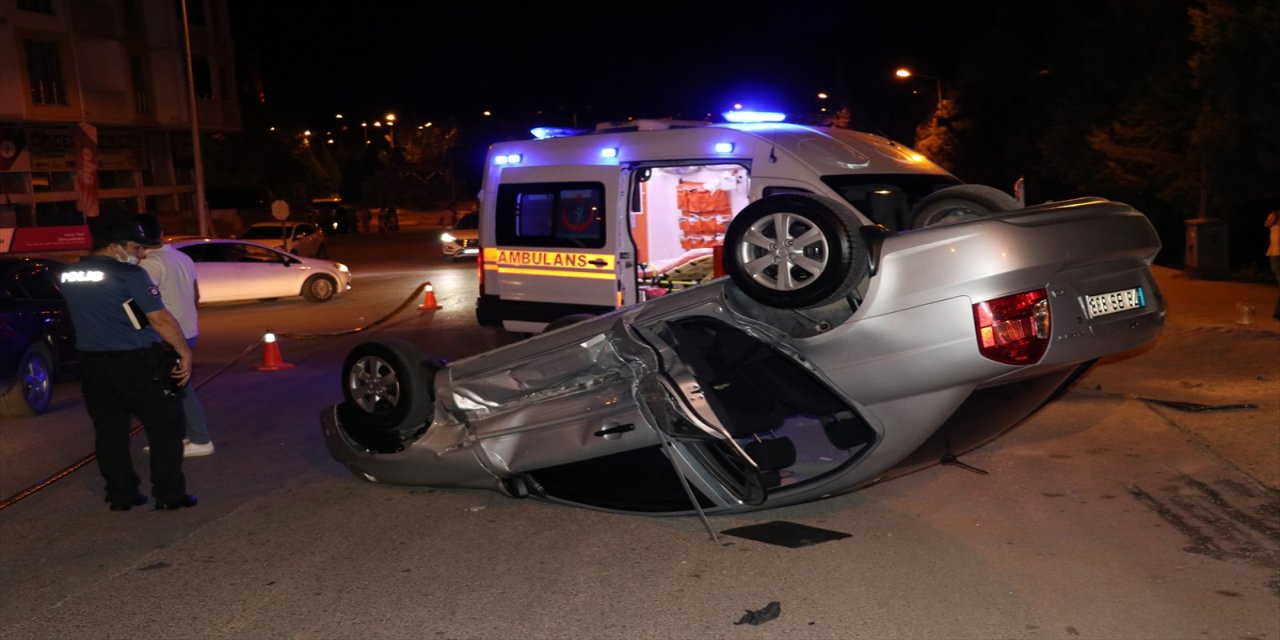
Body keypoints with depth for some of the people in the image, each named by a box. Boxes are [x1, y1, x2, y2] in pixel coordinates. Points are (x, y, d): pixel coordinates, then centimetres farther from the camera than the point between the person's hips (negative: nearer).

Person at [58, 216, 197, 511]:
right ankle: (169, 496, 7)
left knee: (110, 432, 14)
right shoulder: (129, 275, -15)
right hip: (136, 365, -6)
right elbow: (160, 319, -17)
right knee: (165, 427, 6)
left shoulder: (69, 276, 7)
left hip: (92, 365, 6)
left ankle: (120, 495, 20)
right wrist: (185, 352, -10)